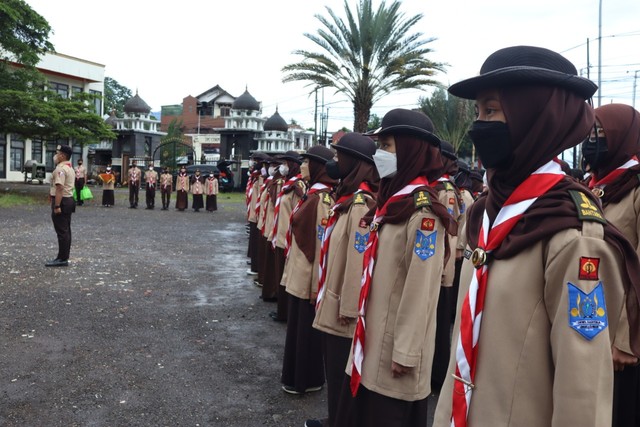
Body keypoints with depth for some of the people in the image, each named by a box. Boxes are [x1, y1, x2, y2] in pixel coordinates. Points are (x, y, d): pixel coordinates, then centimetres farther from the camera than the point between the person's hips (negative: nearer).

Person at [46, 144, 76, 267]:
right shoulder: (70, 168, 17)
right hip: (69, 200, 10)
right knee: (66, 231, 12)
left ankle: (62, 259, -3)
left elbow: (59, 188, -24)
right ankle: (64, 257, 18)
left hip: (61, 201, -10)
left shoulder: (60, 169, -17)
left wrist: (57, 206, -25)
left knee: (62, 231, -7)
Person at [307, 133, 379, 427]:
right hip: (332, 301, 9)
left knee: (341, 372, 6)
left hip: (342, 307, -9)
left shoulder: (361, 203, -20)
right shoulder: (347, 197, 10)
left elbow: (358, 258, -23)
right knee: (332, 367, 20)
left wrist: (349, 307, -19)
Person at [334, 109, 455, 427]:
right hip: (374, 341, 8)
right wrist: (364, 327, 17)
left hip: (394, 348, -8)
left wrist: (405, 352, -18)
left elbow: (420, 287, -21)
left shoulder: (422, 207, -18)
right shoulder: (393, 199, 9)